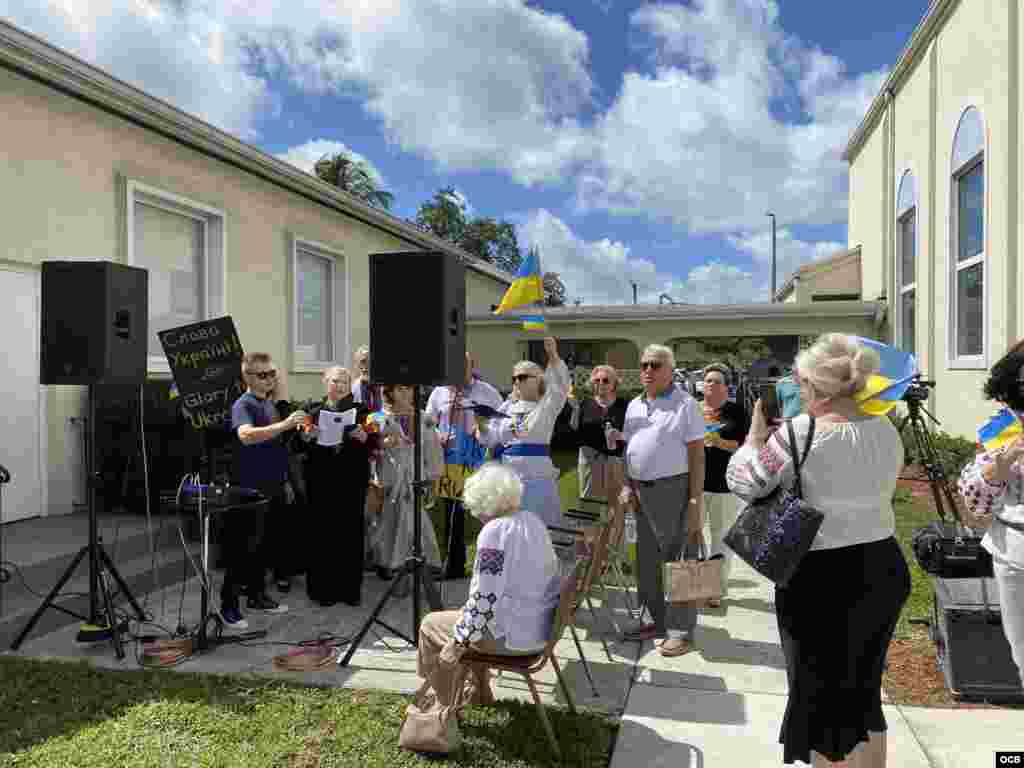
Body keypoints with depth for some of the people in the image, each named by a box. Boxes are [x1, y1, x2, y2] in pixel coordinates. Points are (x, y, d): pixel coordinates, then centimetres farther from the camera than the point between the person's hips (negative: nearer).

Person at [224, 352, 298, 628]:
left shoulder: (270, 404, 13)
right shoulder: (243, 404, -12)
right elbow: (246, 436, -32)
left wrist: (284, 480, 20)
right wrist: (284, 425, -40)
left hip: (273, 486, 8)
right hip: (252, 488, -8)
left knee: (266, 544, 14)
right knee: (244, 546, -3)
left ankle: (257, 595, 26)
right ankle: (229, 605, 6)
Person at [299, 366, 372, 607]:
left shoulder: (360, 410, 7)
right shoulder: (312, 409, 6)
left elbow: (373, 446, 4)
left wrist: (364, 437, -16)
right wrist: (307, 436, -17)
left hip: (353, 480, 0)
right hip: (321, 480, 0)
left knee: (352, 532, 2)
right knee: (321, 532, 0)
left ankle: (350, 588, 14)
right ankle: (323, 588, 14)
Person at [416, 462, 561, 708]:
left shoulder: (494, 531, -21)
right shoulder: (533, 520, 5)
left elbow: (485, 598, -23)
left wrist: (460, 641, -11)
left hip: (515, 636, -8)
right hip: (543, 626, 9)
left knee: (430, 625, 11)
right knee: (463, 615, 30)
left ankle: (446, 706, 27)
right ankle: (479, 696, 40)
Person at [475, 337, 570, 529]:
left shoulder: (547, 406, -1)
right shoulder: (507, 407, 9)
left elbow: (560, 385, -20)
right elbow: (491, 439, 8)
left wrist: (553, 356, -34)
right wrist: (481, 425, -13)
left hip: (537, 477, -3)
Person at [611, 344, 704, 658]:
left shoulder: (684, 404, -7)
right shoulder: (634, 406, 13)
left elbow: (697, 454, -11)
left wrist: (695, 500, -16)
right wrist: (628, 486, 7)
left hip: (674, 488, -7)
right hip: (642, 490, 7)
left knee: (677, 561, -1)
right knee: (646, 560, 14)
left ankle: (681, 631, 9)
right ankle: (653, 620, 28)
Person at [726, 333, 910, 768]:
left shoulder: (801, 432, -19)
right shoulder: (887, 431, 2)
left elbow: (742, 482, -16)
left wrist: (757, 430, -1)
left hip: (822, 578, -7)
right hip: (884, 568, 7)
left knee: (819, 692, 11)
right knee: (864, 685, 24)